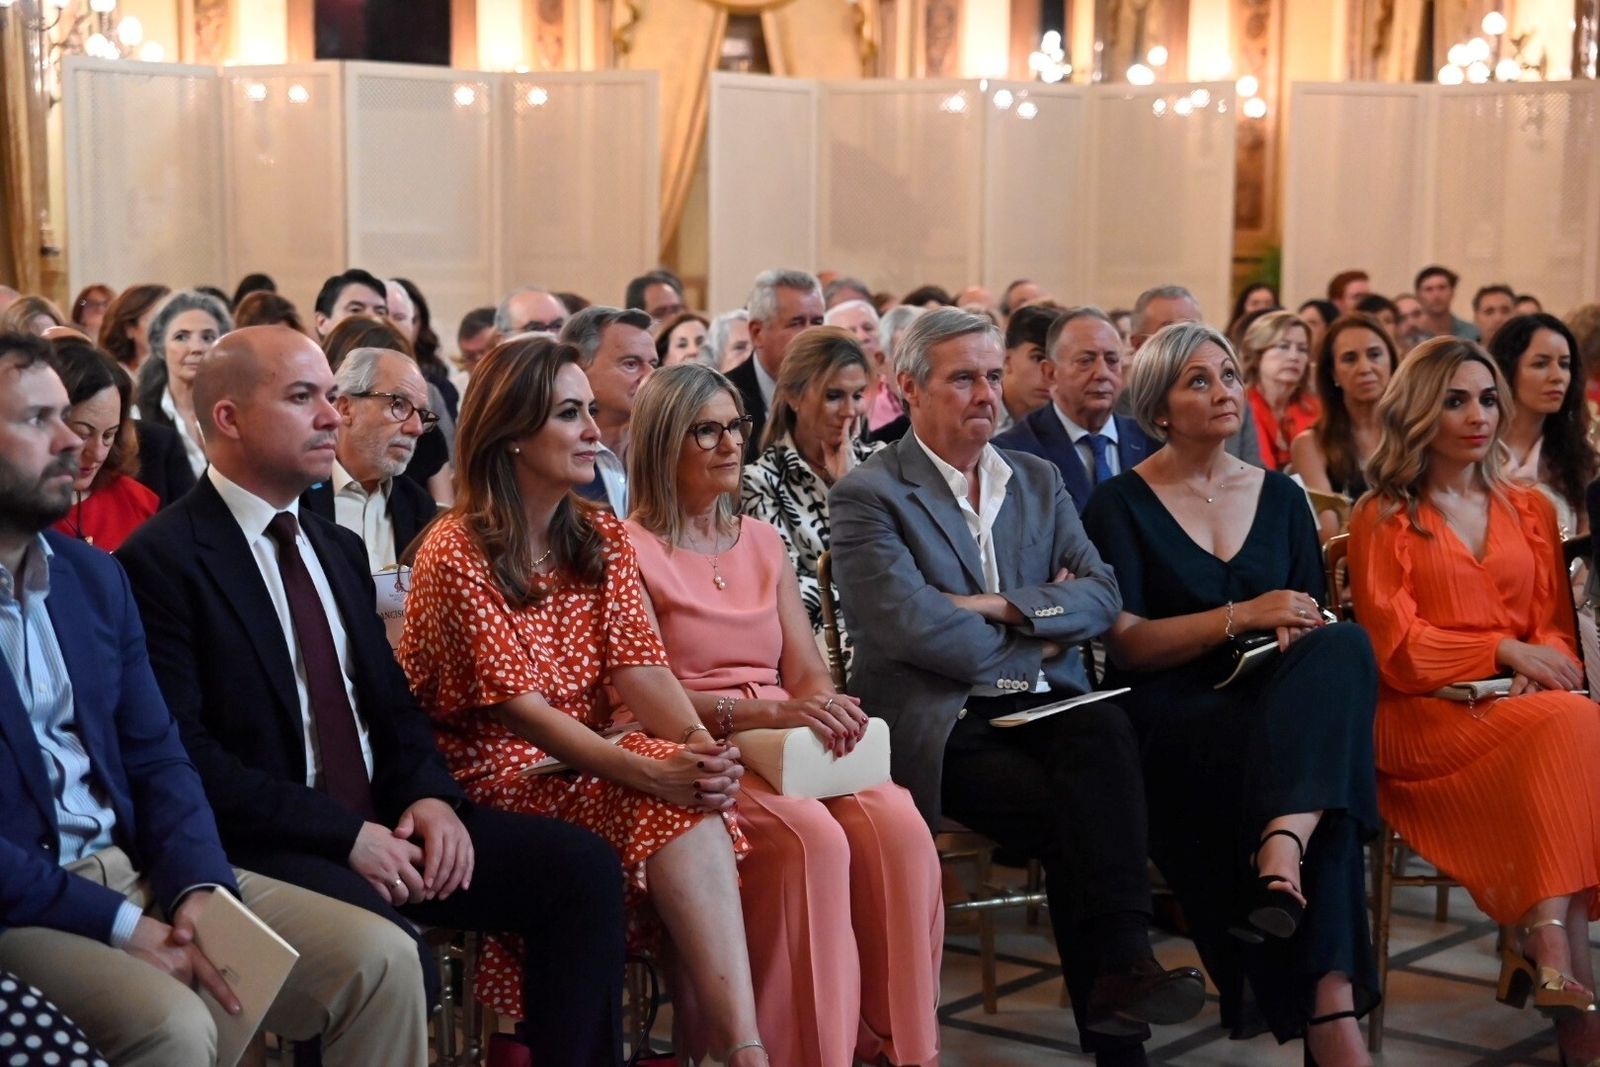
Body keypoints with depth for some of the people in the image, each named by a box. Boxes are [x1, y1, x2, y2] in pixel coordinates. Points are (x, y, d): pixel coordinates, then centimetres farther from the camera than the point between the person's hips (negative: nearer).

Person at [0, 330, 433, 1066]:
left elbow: (157, 758, 11)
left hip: (140, 868, 7)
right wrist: (120, 924, -19)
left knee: (381, 960, -7)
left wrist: (200, 885, -7)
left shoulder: (93, 574, 13)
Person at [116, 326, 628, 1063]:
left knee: (581, 866, -8)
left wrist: (429, 796, -4)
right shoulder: (162, 560, -9)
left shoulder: (338, 548, 17)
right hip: (264, 846, -8)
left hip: (381, 821, 8)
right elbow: (183, 755, -16)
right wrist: (344, 834, -19)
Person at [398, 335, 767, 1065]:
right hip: (496, 779, -5)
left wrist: (703, 747, -25)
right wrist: (651, 771, -31)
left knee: (695, 803, -28)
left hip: (588, 769, 6)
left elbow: (639, 668, -3)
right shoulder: (457, 552, -12)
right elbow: (518, 704, -19)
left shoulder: (602, 538, 9)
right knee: (680, 810, -29)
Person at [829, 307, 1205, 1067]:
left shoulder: (1037, 481, 18)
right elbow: (912, 628, -13)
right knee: (1070, 816, -30)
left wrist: (1003, 607, -9)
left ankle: (1122, 966, -37)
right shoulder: (867, 495, 0)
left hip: (1044, 704, 4)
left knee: (1105, 730, -32)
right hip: (940, 720, -4)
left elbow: (1102, 596, 6)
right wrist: (1039, 642, -2)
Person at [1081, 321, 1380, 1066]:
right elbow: (1125, 643, -5)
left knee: (1341, 648, -32)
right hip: (1169, 717, -4)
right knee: (1308, 761, -34)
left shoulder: (1281, 497, 17)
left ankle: (1284, 847, -48)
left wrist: (1297, 631, -9)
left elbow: (1312, 622, 16)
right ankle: (1330, 1002, -35)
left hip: (1267, 698, 4)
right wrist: (1240, 617, -17)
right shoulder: (1121, 506, 4)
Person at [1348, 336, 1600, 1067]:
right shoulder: (1383, 517, 7)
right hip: (1421, 716, -4)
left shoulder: (1531, 511, 20)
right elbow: (1394, 646, -3)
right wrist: (1504, 651, -12)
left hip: (1518, 705, 4)